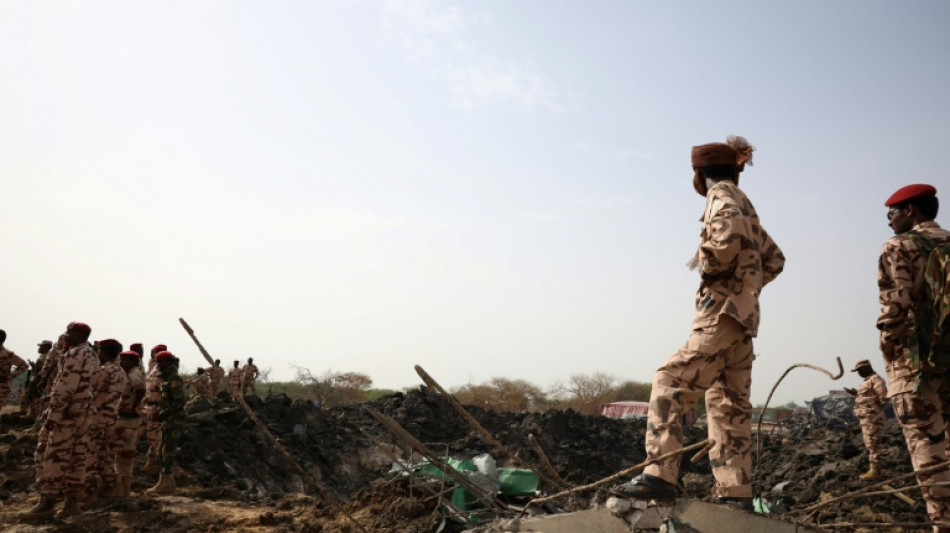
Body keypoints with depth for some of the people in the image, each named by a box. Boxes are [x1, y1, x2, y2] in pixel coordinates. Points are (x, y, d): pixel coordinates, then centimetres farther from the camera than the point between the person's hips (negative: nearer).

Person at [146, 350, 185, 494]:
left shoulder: (174, 379, -16)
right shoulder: (167, 379, 16)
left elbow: (180, 401, -23)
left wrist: (164, 413, -22)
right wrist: (161, 412, 15)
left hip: (173, 420, -11)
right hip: (169, 421, 11)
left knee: (168, 451, -7)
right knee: (165, 451, 14)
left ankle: (164, 484, -3)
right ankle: (168, 483, 20)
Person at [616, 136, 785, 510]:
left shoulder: (722, 194, -4)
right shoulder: (744, 203, 24)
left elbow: (728, 238, -27)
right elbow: (774, 259, 30)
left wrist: (707, 266, -10)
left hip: (723, 309, -10)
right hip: (743, 312, 10)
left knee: (671, 383, -14)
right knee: (728, 402, 9)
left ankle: (661, 475, -20)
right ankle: (736, 491, 10)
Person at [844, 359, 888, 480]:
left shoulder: (876, 379, -11)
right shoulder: (867, 381, 20)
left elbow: (883, 399, -18)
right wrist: (856, 393, 16)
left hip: (871, 417, -10)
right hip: (865, 417, 10)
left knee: (873, 444, -8)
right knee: (870, 445, 12)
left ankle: (875, 471, -7)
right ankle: (873, 470, 17)